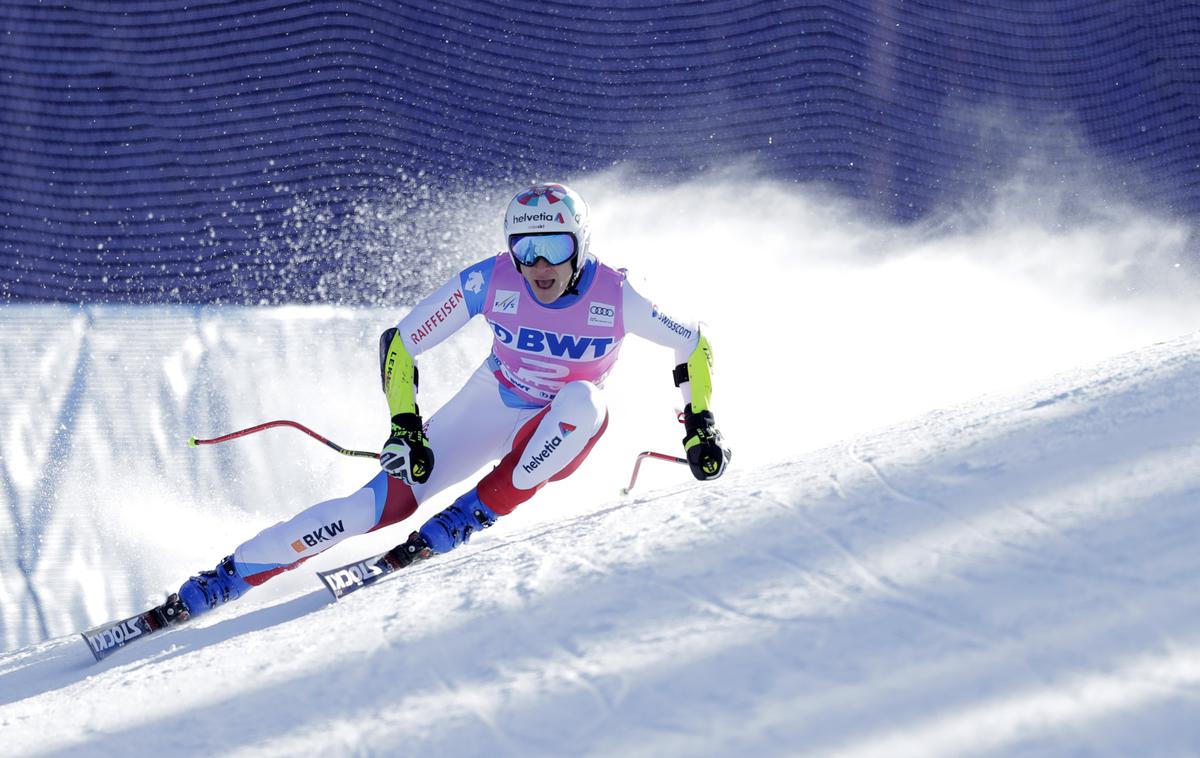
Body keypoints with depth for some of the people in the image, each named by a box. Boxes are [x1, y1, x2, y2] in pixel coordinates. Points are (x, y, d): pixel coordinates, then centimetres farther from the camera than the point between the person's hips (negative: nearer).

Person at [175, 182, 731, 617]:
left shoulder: (615, 298, -24)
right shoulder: (490, 282, -22)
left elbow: (694, 347, -6)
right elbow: (400, 343, -13)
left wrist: (700, 424, -14)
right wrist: (405, 426, -22)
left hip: (560, 433, 0)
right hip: (492, 405, 0)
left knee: (582, 401, -37)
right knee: (389, 499, -17)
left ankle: (470, 517, -27)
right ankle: (225, 578, -12)